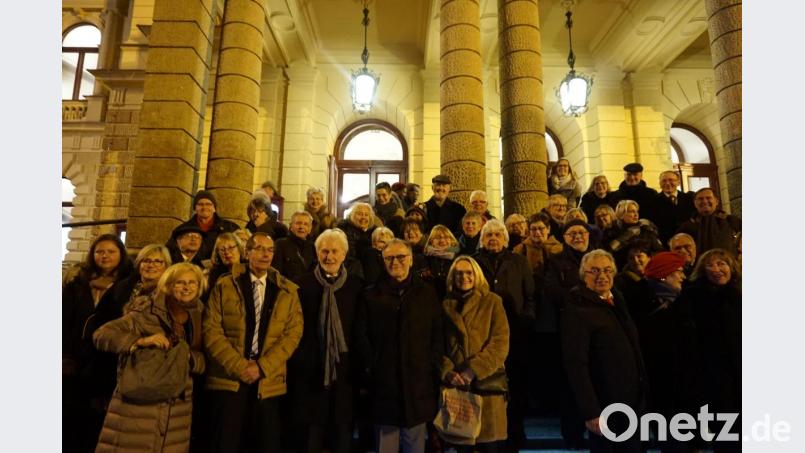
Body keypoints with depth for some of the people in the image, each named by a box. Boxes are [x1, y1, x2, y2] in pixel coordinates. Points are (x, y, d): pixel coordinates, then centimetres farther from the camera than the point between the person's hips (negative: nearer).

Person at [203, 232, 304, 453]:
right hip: (228, 378, -1)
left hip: (268, 381, 1)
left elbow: (293, 333, -1)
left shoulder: (288, 290, 5)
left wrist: (262, 367, -11)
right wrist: (238, 366, -12)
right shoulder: (225, 286, 3)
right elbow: (211, 331, -3)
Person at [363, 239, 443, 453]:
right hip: (384, 385, 0)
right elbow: (364, 339, 3)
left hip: (417, 384, 1)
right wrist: (366, 375, -1)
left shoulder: (427, 293, 6)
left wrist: (434, 370, 0)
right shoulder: (372, 295, 3)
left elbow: (437, 337, 6)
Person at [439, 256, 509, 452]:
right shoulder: (445, 306, 9)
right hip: (455, 385, 2)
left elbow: (500, 343, -7)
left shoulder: (492, 302, 2)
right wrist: (447, 372, -11)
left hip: (487, 383, -2)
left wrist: (473, 371, -15)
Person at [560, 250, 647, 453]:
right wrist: (590, 412, -23)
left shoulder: (616, 301, 9)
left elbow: (632, 349, 16)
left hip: (630, 401, 7)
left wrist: (641, 393, 12)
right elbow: (575, 363, -21)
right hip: (604, 406, -7)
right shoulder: (576, 308, -16)